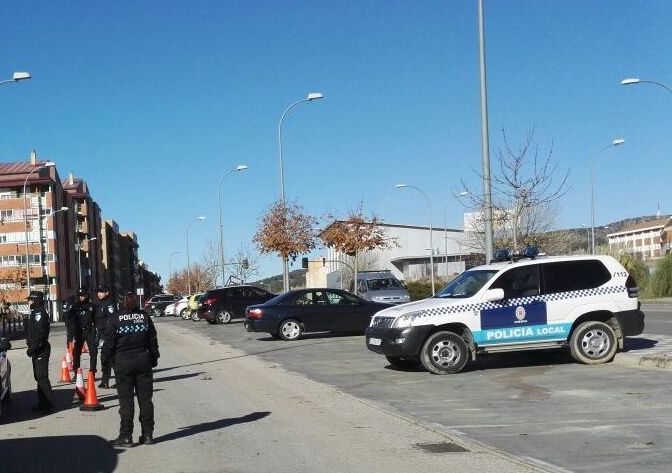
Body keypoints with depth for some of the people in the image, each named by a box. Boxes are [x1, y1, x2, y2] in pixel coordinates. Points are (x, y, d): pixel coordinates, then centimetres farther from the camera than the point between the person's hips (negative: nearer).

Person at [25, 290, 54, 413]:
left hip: (41, 349, -11)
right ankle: (43, 402, 22)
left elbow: (39, 333, -23)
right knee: (39, 376, 15)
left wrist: (32, 348, -22)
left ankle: (48, 404, -9)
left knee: (42, 376, -10)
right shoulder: (35, 312, 17)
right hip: (38, 350, 11)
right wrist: (32, 347, 18)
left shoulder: (39, 312, -15)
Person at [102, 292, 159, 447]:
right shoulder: (144, 317, 4)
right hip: (143, 361, 3)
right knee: (145, 398, 7)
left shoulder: (115, 319, -6)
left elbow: (109, 342, -6)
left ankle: (126, 436, 1)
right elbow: (153, 341, 8)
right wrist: (153, 359, 16)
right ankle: (148, 434, 10)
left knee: (126, 400, 1)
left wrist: (107, 358, 7)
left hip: (123, 363, -3)